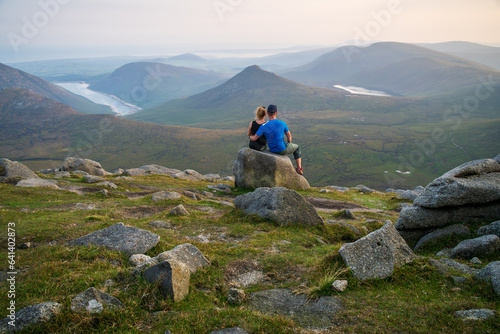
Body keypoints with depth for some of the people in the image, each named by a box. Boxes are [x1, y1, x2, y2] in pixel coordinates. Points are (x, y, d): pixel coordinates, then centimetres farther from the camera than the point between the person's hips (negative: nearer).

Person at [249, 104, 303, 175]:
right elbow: (289, 136, -3)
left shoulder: (263, 126, -16)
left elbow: (254, 138, -10)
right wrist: (289, 144, 18)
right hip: (283, 149, -3)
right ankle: (299, 168, 22)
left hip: (272, 150, 3)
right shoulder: (282, 123, -17)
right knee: (296, 147, 27)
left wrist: (250, 137, 15)